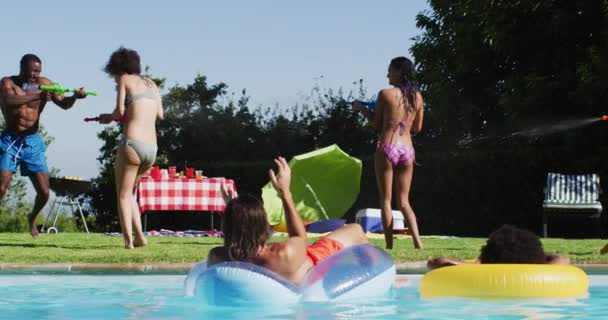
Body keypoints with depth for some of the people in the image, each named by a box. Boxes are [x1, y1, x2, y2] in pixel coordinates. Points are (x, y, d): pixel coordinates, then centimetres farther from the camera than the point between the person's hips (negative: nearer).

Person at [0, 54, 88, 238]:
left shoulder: (43, 83, 2)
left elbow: (64, 104, 3)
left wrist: (75, 97, -18)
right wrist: (37, 95, -31)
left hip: (33, 142, 3)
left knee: (44, 192, 1)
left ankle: (32, 218, 31)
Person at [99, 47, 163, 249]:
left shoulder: (124, 79, 4)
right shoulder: (151, 84, 21)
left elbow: (120, 112, -6)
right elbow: (159, 115, 13)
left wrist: (108, 118, 14)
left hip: (132, 144, -6)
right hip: (152, 148, 6)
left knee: (123, 195, 5)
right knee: (129, 192, 23)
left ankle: (129, 240, -8)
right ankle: (139, 236, 13)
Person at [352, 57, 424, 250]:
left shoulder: (386, 94, -7)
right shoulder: (417, 97, 6)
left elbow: (376, 125, 0)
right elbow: (417, 128, 14)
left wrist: (361, 108, 15)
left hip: (387, 149, -4)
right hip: (407, 150, 4)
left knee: (386, 200, 5)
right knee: (404, 202, 11)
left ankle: (389, 246, 1)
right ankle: (418, 242, -6)